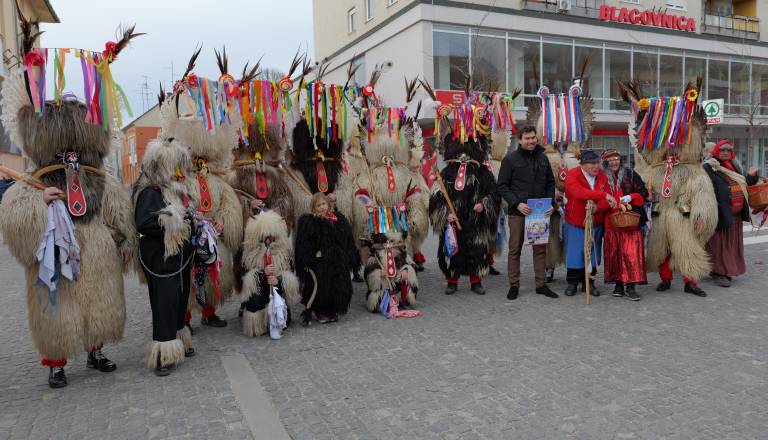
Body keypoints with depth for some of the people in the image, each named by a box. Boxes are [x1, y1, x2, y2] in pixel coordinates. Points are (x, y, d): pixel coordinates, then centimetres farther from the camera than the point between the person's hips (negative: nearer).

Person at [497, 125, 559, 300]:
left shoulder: (543, 158, 10)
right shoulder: (510, 158, -4)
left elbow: (550, 183, 15)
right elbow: (503, 186, -6)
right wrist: (517, 204, -17)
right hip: (517, 212, -4)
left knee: (540, 248, 8)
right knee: (515, 249, 3)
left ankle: (541, 284, 17)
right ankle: (514, 285, 12)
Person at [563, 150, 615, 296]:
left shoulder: (602, 176, -1)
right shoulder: (572, 175, -15)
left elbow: (608, 199, -8)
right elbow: (579, 192, -35)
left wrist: (598, 207, -29)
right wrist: (604, 194, -38)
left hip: (595, 223, 4)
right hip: (575, 224, -4)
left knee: (592, 253, 11)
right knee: (574, 253, 3)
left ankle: (589, 282, 25)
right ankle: (572, 283, 19)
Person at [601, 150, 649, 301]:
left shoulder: (630, 174, 4)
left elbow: (643, 193, 5)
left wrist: (630, 197, -11)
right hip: (610, 221, 2)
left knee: (631, 252, -7)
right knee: (614, 253, 3)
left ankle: (630, 286, -4)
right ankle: (618, 284, 14)